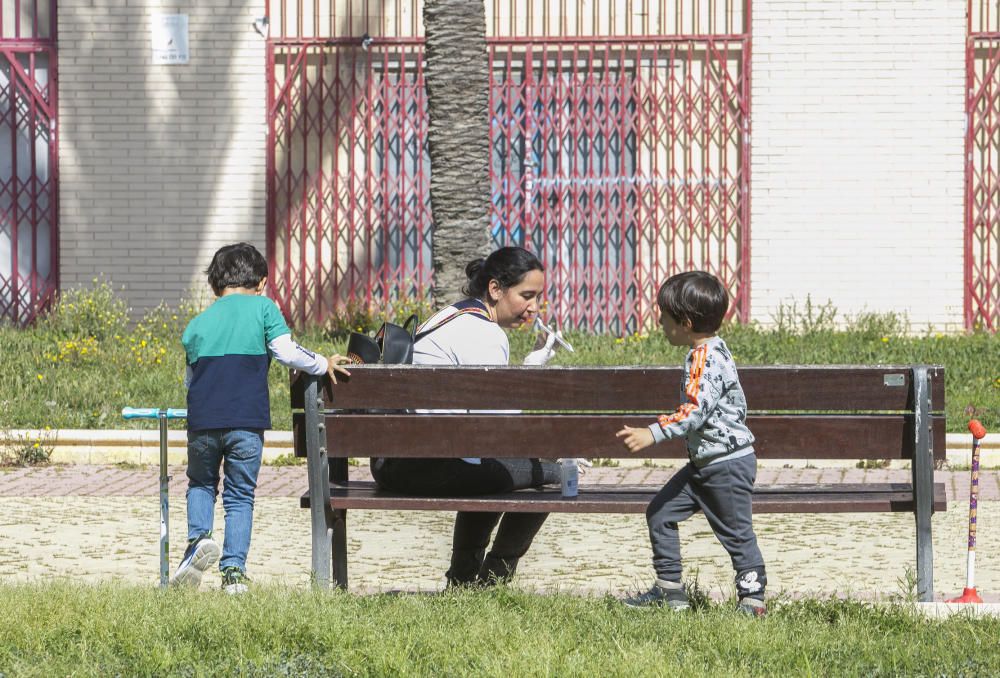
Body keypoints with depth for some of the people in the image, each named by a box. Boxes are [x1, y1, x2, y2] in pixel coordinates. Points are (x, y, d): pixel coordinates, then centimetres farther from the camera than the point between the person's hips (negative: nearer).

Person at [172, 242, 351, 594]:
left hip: (202, 421, 2)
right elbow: (286, 352, -5)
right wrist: (324, 364, 9)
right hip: (247, 422, -2)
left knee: (201, 483, 23)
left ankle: (198, 537, -1)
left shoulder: (197, 324, 15)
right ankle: (233, 571, 2)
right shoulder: (263, 307, 6)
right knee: (240, 497, 9)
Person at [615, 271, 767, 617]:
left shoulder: (706, 358, -22)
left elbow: (695, 411, -30)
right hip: (704, 462, 10)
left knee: (736, 532, -1)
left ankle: (753, 599, 9)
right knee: (660, 513, 9)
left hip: (728, 465, -10)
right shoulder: (708, 351, 9)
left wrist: (652, 433, -33)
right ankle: (669, 590, 15)